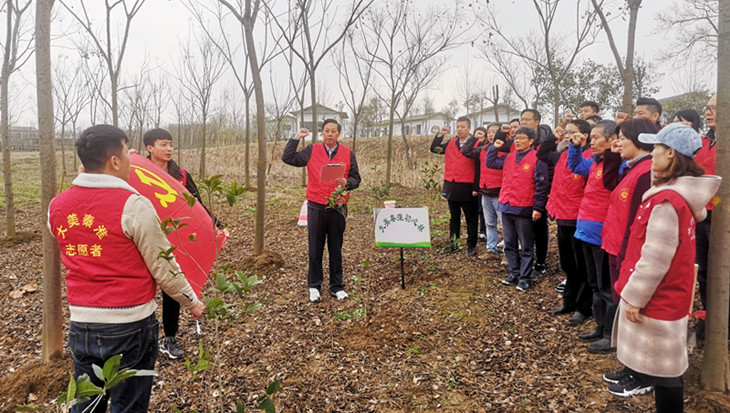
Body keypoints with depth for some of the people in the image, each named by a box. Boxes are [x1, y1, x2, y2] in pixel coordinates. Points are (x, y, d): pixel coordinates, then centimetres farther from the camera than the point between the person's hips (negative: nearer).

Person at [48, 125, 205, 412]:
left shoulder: (56, 206, 1)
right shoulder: (133, 205, -17)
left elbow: (74, 255, 14)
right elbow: (163, 266, -12)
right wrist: (191, 302, 2)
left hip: (80, 322, 6)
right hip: (129, 325, -5)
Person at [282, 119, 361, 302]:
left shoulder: (348, 154, 5)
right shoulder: (312, 151, 4)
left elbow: (356, 180, 6)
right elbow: (288, 158, 0)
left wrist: (346, 183, -15)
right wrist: (296, 138, -3)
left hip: (338, 208, 1)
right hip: (316, 208, 0)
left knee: (336, 249, 10)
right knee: (315, 249, 7)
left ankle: (336, 286, 23)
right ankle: (314, 286, 21)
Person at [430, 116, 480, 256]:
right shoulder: (451, 143, 11)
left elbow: (478, 167, -10)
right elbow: (434, 149, 10)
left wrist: (476, 188, -15)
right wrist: (440, 135, -2)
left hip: (467, 188, -6)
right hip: (451, 187, 6)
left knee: (471, 219, 5)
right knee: (454, 217, 14)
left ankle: (471, 246, 12)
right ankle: (453, 244, 23)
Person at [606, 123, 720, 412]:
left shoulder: (666, 201, -26)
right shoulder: (682, 193, 3)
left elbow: (654, 260, -25)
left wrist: (634, 297, -17)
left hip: (659, 298, -9)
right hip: (666, 296, 9)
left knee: (663, 367, 6)